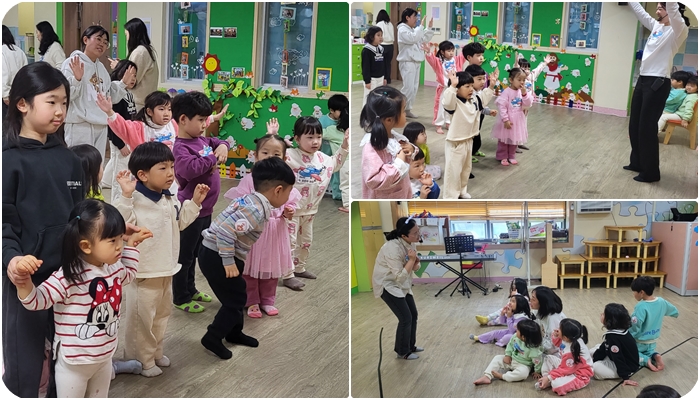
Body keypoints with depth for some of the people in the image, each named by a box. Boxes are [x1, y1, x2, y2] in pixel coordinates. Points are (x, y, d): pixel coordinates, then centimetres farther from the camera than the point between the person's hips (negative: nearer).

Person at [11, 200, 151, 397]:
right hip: (74, 362, -7)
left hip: (105, 357, 7)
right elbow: (36, 301, -24)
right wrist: (24, 279, -43)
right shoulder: (67, 278, -26)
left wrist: (131, 244, 14)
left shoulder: (115, 267, -2)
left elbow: (129, 274, 22)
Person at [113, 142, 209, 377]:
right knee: (141, 319, 6)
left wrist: (195, 202, 14)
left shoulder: (170, 200, 5)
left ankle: (155, 352, 40)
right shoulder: (135, 200, -23)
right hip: (143, 273, -9)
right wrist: (126, 195, -42)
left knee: (161, 314, 23)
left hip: (166, 270, 9)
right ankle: (141, 360, 22)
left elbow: (180, 222, 21)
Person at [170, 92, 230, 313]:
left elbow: (219, 142, 23)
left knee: (194, 253, 23)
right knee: (185, 255, 6)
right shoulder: (181, 148, -22)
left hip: (206, 210, 9)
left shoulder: (202, 140, 5)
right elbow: (190, 168, -41)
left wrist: (222, 147, -1)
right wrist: (213, 158, -26)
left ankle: (190, 289, 38)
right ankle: (181, 298, 19)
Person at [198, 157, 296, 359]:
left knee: (236, 296, 21)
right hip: (216, 257, -10)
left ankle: (234, 333, 38)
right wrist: (228, 262, -23)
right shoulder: (255, 211, -25)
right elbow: (225, 231, -31)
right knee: (235, 299, 2)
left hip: (217, 254, 10)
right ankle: (212, 338, 14)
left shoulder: (251, 201, 5)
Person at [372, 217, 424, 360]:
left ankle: (410, 346, 30)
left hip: (401, 283, 9)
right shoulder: (393, 248, -32)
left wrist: (416, 264, -16)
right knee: (406, 318, -8)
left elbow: (414, 265, 7)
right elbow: (400, 277, -27)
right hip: (387, 284, -9)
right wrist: (411, 260, -30)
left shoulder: (409, 243, -6)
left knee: (413, 314, 11)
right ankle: (402, 352, 10)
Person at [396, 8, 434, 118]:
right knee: (408, 88, -14)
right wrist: (421, 26, -22)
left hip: (416, 62, 9)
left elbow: (423, 40, 21)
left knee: (414, 88, 9)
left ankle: (407, 110, 16)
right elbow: (413, 38, -25)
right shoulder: (402, 29, -10)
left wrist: (429, 28, 11)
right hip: (407, 63, -9)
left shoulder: (413, 30, 17)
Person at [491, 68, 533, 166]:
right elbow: (502, 107, -19)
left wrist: (524, 93, -18)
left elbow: (528, 104, -4)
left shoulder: (522, 92, 0)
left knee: (515, 139, 16)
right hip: (507, 120, -6)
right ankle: (502, 157, 20)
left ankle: (511, 156, 31)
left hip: (518, 120, 6)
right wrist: (505, 120, -20)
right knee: (504, 139, 7)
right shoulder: (506, 92, -19)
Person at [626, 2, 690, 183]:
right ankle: (637, 162, 31)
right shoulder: (656, 26, 13)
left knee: (647, 127, -4)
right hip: (643, 80, 8)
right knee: (635, 125, 15)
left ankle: (651, 172, 6)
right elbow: (639, 10, 20)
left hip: (658, 83, -8)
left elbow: (673, 9, -26)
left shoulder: (679, 30, -9)